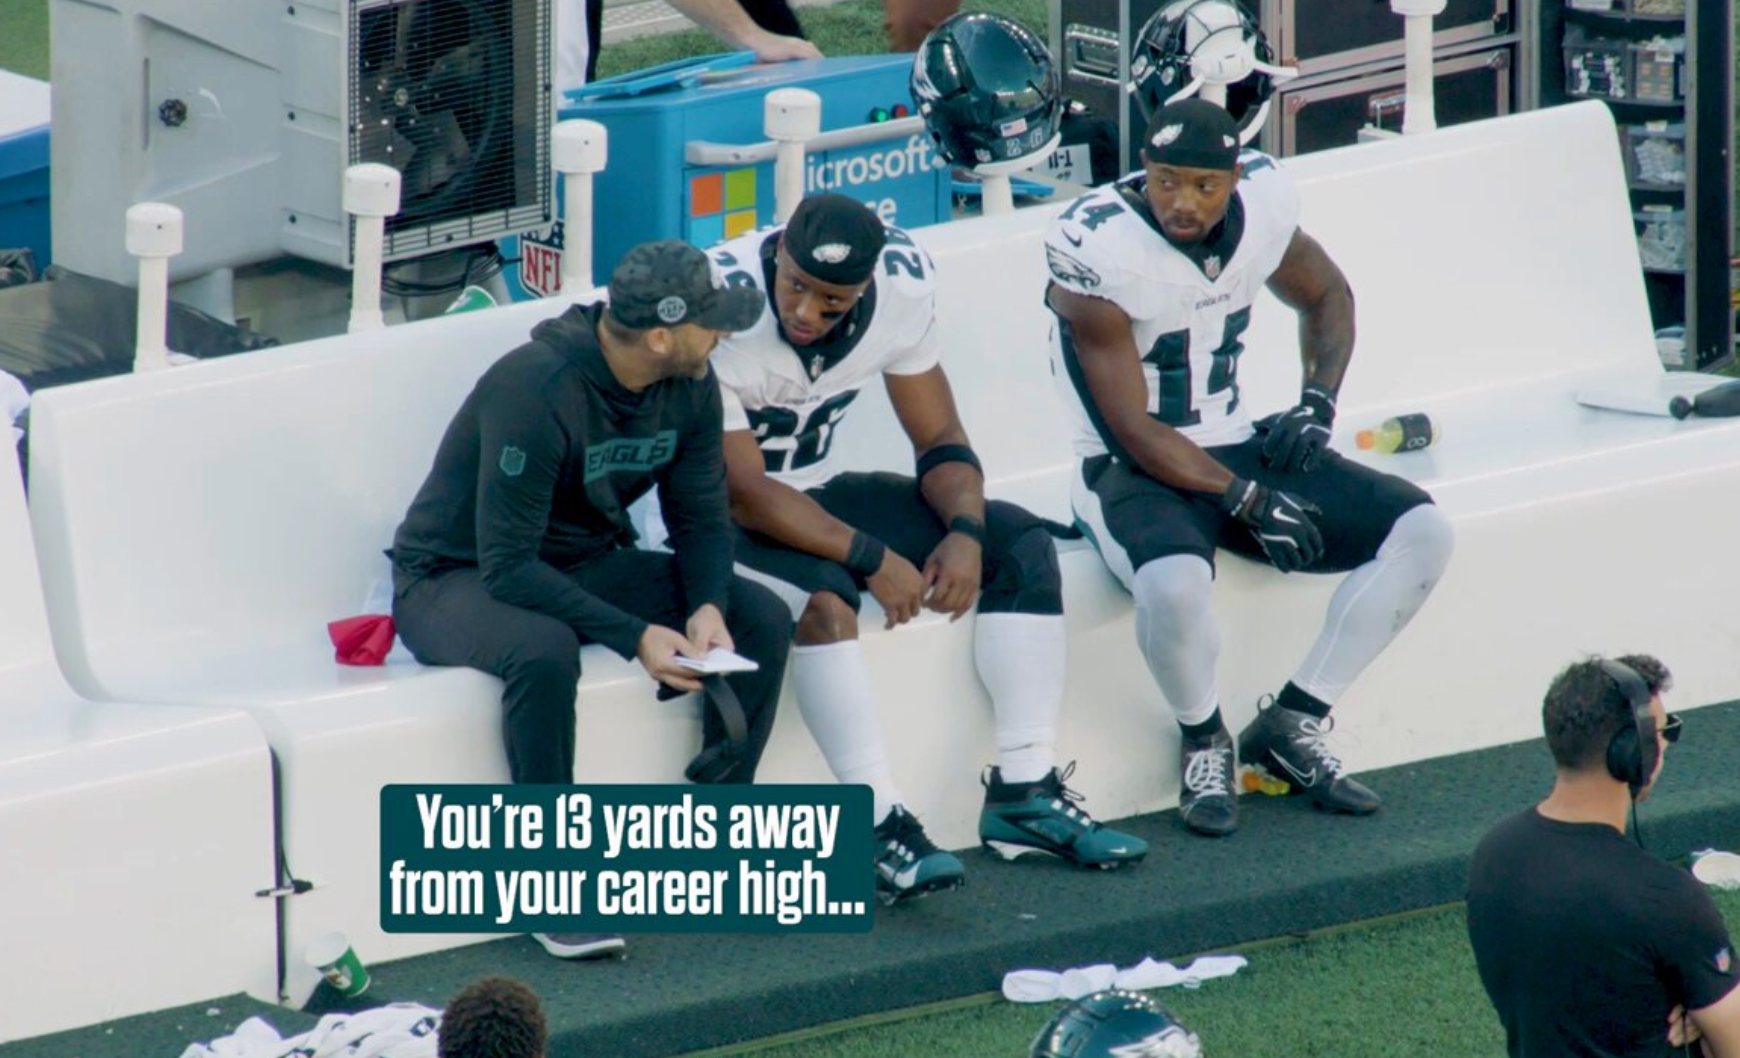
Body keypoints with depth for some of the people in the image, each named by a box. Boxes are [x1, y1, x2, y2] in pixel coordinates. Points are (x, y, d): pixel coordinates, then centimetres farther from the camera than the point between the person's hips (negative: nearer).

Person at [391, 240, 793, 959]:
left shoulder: (689, 387, -7)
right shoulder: (537, 388, -31)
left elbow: (701, 519, 1)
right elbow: (508, 568, -31)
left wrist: (706, 606, -21)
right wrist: (634, 637, -37)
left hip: (585, 561, 7)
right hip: (455, 577, -7)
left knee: (762, 619, -12)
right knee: (544, 650, -40)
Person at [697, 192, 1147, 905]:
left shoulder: (903, 283, -11)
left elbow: (939, 440, 0)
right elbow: (740, 491, -27)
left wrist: (965, 532, -19)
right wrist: (871, 559, -27)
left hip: (816, 490, 7)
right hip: (712, 517, -7)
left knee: (1021, 545, -5)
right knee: (822, 593, -36)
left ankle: (1024, 792, -6)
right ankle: (876, 823, -33)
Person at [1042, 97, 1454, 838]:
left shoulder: (1263, 201, -6)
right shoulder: (1096, 247, -23)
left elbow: (1326, 296, 17)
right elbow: (1133, 430, -20)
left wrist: (1317, 405, 2)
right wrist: (1247, 500, -24)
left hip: (1237, 448, 6)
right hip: (1135, 468, -6)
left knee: (1420, 532, -8)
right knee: (1174, 584, -39)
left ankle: (1293, 724, 2)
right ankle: (1204, 743, -6)